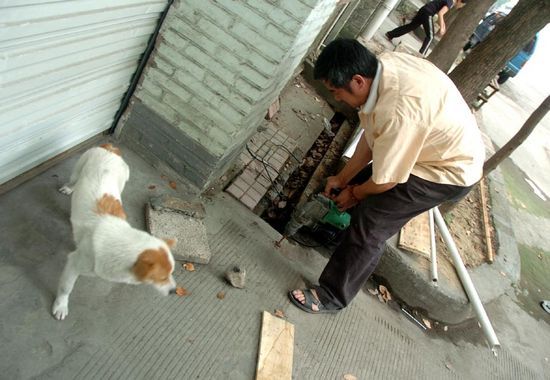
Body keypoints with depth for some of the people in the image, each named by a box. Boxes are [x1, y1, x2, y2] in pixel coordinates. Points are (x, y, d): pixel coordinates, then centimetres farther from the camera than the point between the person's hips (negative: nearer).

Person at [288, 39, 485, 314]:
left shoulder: (398, 113, -39)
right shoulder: (384, 64, -12)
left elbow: (385, 181, -24)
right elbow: (372, 135, -2)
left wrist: (354, 193, -4)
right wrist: (343, 177, 2)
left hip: (450, 172, -8)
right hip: (444, 145, 9)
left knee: (370, 222, -12)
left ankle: (332, 297, 3)